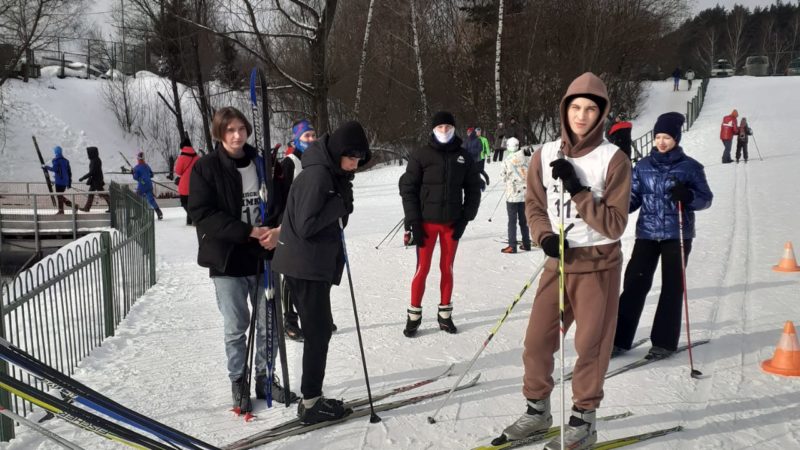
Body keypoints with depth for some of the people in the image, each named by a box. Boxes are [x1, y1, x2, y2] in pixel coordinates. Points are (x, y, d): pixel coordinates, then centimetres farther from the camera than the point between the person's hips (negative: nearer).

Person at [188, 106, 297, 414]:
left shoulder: (261, 164, 6)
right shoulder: (205, 168, -6)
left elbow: (282, 203, 11)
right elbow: (202, 214, -13)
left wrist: (278, 230, -11)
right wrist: (248, 232, -19)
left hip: (264, 255, 4)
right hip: (227, 260, -3)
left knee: (269, 324, 10)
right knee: (236, 327, 6)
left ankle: (265, 379, 27)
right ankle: (239, 383, 24)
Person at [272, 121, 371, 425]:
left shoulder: (333, 174, 11)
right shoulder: (317, 175, -20)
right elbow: (305, 225, -23)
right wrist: (340, 204, -19)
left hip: (317, 264, 10)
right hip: (305, 265, -10)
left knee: (319, 329, 14)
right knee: (319, 330, -3)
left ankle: (312, 398, 23)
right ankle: (311, 403, 6)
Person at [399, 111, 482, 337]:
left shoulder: (464, 157, 5)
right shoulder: (421, 155, -3)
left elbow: (473, 189, 9)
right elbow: (408, 188, -4)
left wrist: (465, 218, 0)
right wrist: (413, 222, -10)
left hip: (452, 223, 2)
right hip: (427, 223, -2)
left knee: (448, 269, 10)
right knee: (423, 269, 0)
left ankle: (445, 314, 21)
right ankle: (414, 316, 12)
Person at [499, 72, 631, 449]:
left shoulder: (613, 159, -10)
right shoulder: (545, 155, 1)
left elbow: (614, 224, -13)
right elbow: (534, 206, 8)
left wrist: (577, 191, -22)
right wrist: (545, 236, -11)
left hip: (598, 265, -3)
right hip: (558, 262, 4)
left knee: (590, 345, 4)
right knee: (536, 340, 7)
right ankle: (538, 409, 27)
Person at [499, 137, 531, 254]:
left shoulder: (506, 160, -12)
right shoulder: (525, 159, -1)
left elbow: (505, 177, -6)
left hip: (512, 195, -4)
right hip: (525, 193, 4)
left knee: (512, 220, -1)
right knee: (523, 220, 14)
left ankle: (512, 246, -4)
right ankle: (526, 244, 18)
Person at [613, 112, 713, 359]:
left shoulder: (690, 167, 1)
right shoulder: (643, 166, 8)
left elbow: (706, 198, 1)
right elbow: (633, 197, 9)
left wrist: (687, 196, -20)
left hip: (677, 234, -2)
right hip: (647, 233, 2)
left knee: (672, 288, 3)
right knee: (634, 284, -3)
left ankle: (664, 342, 12)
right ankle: (619, 339, 2)